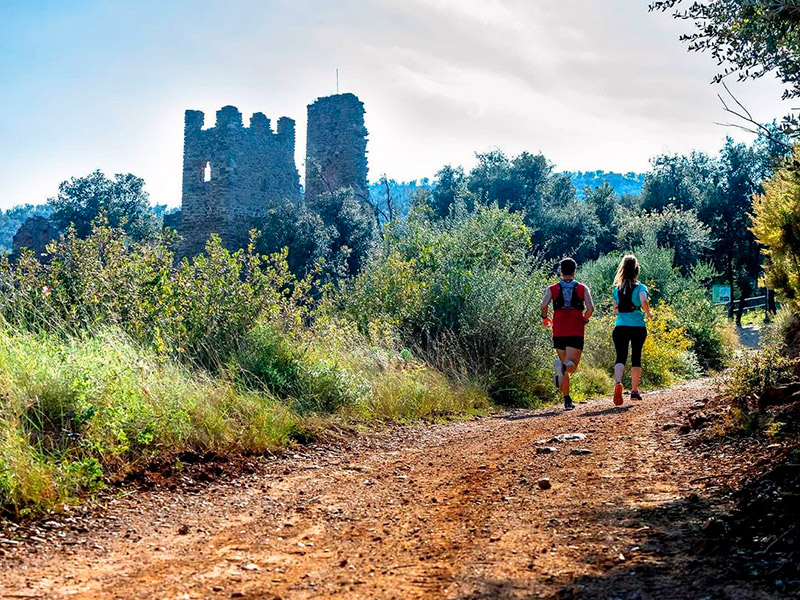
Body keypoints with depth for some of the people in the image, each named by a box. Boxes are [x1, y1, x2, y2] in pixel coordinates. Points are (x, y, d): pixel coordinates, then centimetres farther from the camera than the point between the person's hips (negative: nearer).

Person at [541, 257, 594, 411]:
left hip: (559, 332, 2)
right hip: (576, 333, -2)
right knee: (572, 366, -3)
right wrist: (584, 320, 12)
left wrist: (544, 318, 8)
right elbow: (590, 308, -6)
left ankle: (567, 400, 10)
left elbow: (544, 305, -10)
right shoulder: (582, 288, 6)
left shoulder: (552, 289, 6)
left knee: (564, 364, 14)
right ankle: (562, 366, -39)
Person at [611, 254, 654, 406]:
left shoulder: (617, 288, 8)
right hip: (638, 327, -2)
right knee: (636, 358, 11)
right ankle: (634, 391, 17)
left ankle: (617, 382, -30)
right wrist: (648, 313, -3)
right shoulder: (640, 287, -3)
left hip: (620, 327, 2)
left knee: (621, 358, -2)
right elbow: (644, 302, -21)